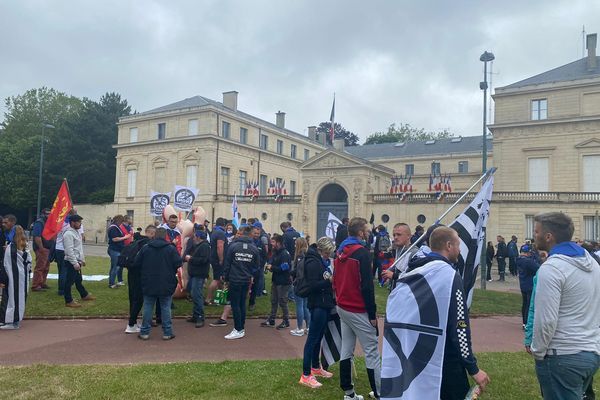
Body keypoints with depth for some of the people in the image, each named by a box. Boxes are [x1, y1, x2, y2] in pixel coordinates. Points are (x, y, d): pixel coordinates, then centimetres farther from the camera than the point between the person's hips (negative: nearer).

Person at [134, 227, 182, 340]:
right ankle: (167, 333, 10)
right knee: (165, 308, 7)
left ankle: (145, 332, 16)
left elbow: (137, 264, 3)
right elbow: (179, 264, -10)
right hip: (166, 285, -1)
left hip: (148, 285, 2)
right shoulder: (171, 249, -9)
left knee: (148, 307, 11)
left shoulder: (145, 248, -2)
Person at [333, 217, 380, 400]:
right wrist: (372, 313, -13)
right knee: (372, 353, -2)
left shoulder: (340, 251, 9)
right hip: (358, 310, -8)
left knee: (346, 350, 11)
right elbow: (366, 285, -18)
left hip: (342, 308, 8)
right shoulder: (362, 252, -16)